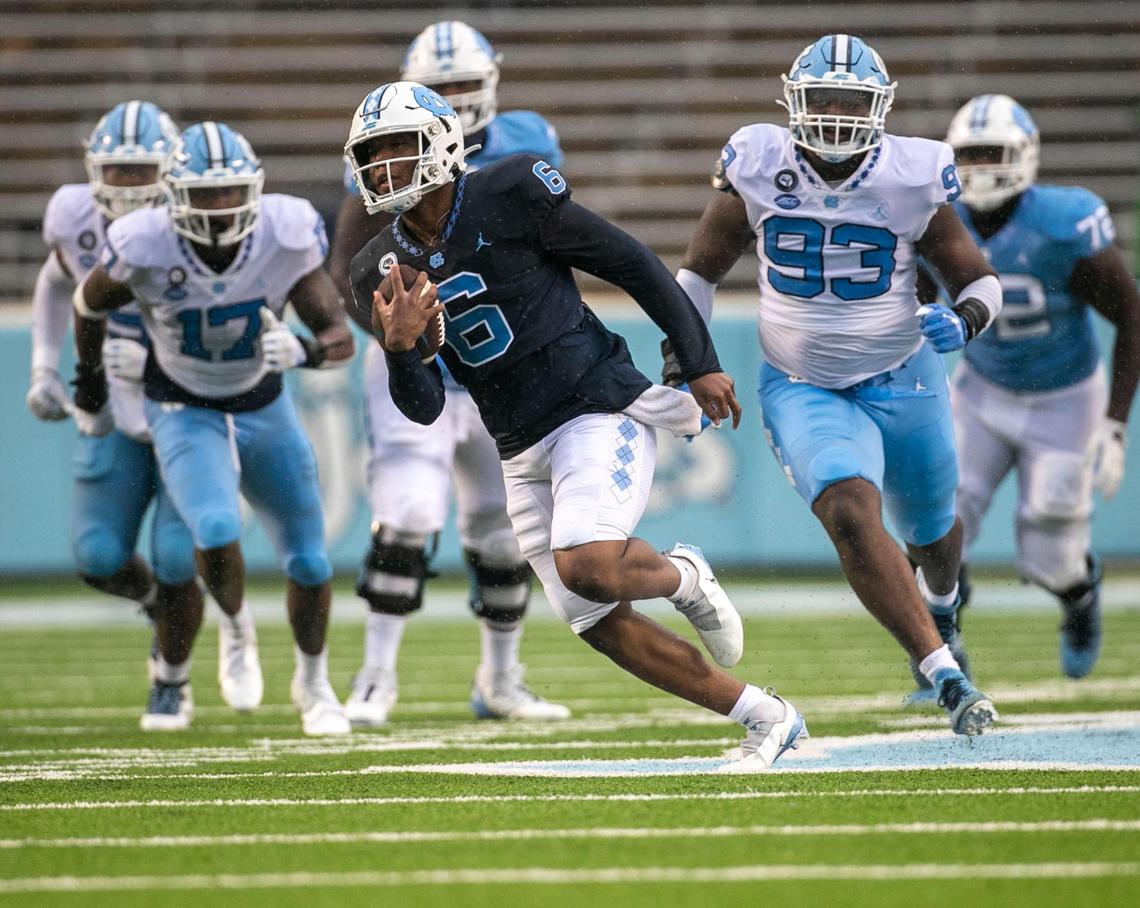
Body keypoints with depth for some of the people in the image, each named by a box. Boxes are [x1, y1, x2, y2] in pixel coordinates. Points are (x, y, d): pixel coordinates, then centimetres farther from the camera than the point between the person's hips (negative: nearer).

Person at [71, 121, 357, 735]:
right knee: (217, 533, -28)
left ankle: (313, 684, 35)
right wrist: (89, 382, 10)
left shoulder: (286, 235, -25)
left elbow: (341, 338, -20)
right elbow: (90, 303, -4)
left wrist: (304, 351, -43)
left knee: (308, 561, 8)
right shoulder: (144, 247, -27)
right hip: (185, 415, -2)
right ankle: (237, 629, 6)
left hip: (263, 409, 2)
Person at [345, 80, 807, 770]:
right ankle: (768, 718, 16)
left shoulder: (509, 196, -11)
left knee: (588, 569, -29)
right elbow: (424, 408, 3)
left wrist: (701, 363, -2)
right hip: (523, 451, 6)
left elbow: (633, 265, -4)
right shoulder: (385, 271, 4)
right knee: (600, 624, 3)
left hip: (598, 409, -6)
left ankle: (682, 577, 6)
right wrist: (400, 349, -19)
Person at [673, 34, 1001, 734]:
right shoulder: (760, 167, -12)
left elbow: (978, 278, -2)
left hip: (902, 383, 1)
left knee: (931, 532, 21)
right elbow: (701, 269, 2)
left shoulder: (913, 177, -14)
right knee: (852, 517, -27)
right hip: (804, 390, -1)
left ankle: (940, 608, 60)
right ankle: (947, 674, -24)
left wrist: (964, 322, -25)